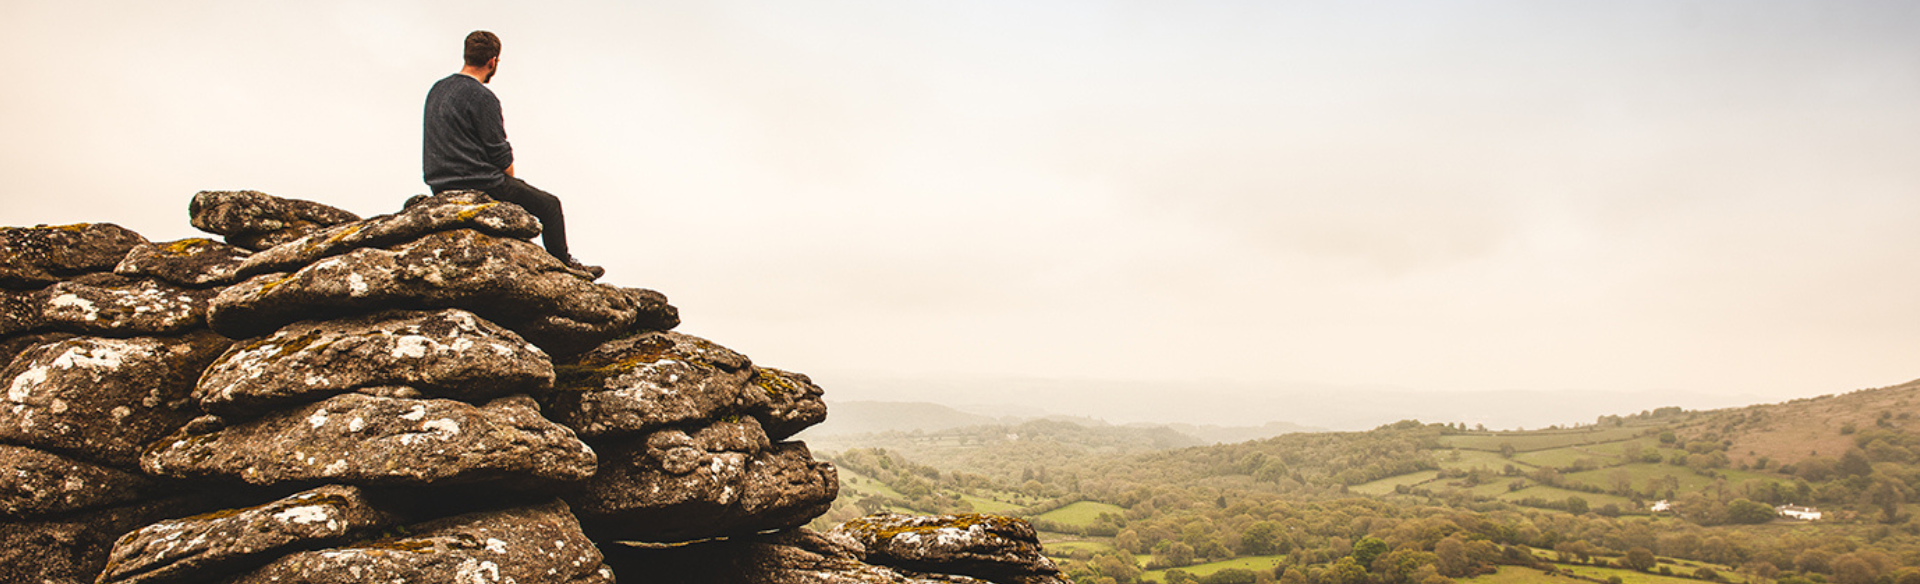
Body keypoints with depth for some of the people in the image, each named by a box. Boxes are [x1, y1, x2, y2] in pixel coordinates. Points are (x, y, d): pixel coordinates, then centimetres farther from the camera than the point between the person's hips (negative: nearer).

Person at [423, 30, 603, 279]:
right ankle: (564, 265, 17)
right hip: (478, 186, -9)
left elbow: (454, 146, 15)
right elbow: (502, 158, -15)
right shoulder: (482, 97, -18)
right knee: (549, 205, 5)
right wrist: (510, 181, 6)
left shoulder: (437, 89, 10)